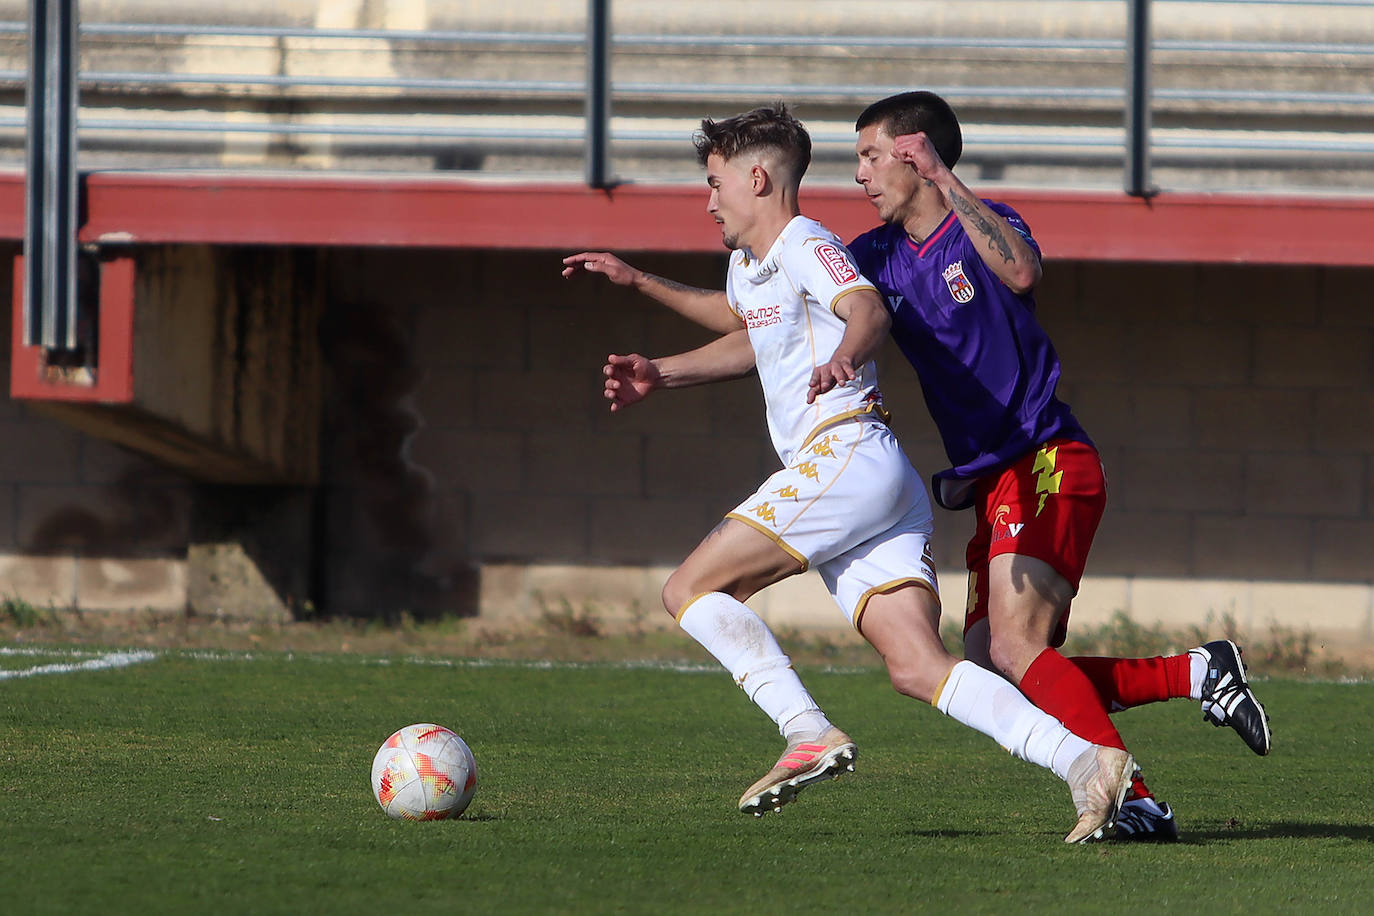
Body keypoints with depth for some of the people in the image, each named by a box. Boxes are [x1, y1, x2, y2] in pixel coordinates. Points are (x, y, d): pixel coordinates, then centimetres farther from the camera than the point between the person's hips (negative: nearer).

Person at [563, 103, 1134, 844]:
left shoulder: (805, 246, -4)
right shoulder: (748, 264, 25)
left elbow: (868, 309, -24)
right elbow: (745, 328, 46)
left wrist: (844, 358, -46)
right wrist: (639, 283, 44)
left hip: (845, 457, -9)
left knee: (690, 590, -5)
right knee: (918, 669, -7)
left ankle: (809, 734, -15)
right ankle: (1084, 760, -20)